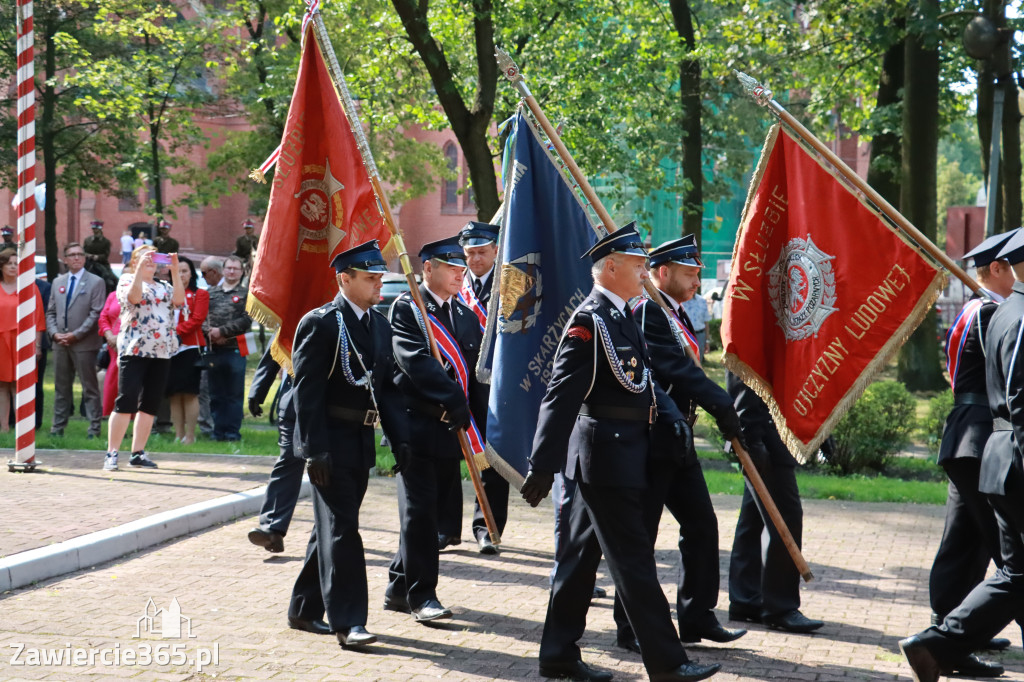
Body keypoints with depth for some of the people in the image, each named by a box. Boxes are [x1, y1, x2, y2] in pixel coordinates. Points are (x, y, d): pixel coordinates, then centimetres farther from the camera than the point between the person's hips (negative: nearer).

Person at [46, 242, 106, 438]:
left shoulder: (96, 282, -2)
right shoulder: (57, 282, 15)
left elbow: (96, 314, -8)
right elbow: (51, 312, 15)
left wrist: (76, 335, -13)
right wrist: (55, 334, -2)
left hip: (84, 343, -5)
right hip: (60, 343, 5)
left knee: (90, 387, -2)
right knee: (61, 387, 10)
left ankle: (94, 427, 0)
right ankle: (58, 427, 14)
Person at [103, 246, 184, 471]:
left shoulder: (163, 286, 19)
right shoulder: (127, 280, 6)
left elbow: (179, 301, 0)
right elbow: (133, 297, -16)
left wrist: (175, 271, -5)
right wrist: (140, 269, -20)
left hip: (162, 351, 5)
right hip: (135, 349, -5)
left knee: (150, 404, 4)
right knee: (126, 401, -11)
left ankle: (137, 453, 10)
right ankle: (112, 453, -9)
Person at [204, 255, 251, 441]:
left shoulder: (245, 294, 6)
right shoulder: (211, 292, 15)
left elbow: (246, 320, -6)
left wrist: (222, 331, -11)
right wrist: (209, 332, -11)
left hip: (235, 349, -3)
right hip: (213, 349, 3)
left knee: (235, 394, 0)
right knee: (216, 394, 7)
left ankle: (233, 431, 5)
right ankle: (218, 431, 13)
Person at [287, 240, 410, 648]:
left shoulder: (380, 325, 12)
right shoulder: (320, 324, -11)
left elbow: (388, 386, 15)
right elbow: (307, 393, -15)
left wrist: (399, 437, 5)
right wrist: (315, 450, -19)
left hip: (362, 443, 8)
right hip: (331, 443, -8)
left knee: (333, 527, 14)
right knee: (341, 529, -8)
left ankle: (305, 610, 25)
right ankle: (347, 622, -6)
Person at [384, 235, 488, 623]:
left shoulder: (467, 316, 16)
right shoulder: (406, 308, -5)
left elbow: (477, 373, 13)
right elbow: (416, 362, -19)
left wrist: (479, 425, 4)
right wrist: (454, 404, -25)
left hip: (452, 431, 7)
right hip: (417, 426, -6)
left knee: (427, 511, 11)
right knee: (420, 511, -6)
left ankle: (399, 588, 21)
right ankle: (420, 594, 1)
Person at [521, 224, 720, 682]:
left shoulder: (622, 316, 13)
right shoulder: (589, 321, -16)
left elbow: (642, 379, 20)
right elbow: (560, 397, -21)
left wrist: (670, 416, 1)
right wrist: (543, 467, -24)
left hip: (621, 453, 10)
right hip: (606, 455, -10)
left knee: (582, 556, 14)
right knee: (634, 560, -5)